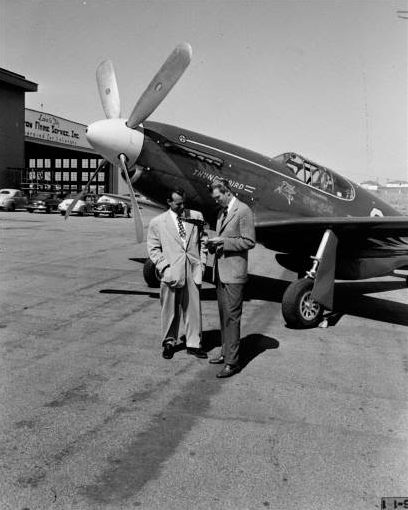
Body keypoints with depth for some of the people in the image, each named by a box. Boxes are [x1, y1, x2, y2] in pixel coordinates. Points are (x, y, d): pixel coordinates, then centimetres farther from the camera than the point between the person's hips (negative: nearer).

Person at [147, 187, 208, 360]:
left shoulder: (196, 216, 9)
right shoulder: (157, 222, 3)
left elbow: (202, 240, 14)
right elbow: (153, 248, 4)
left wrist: (202, 263, 6)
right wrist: (164, 266, -8)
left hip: (193, 271, 2)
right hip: (171, 273, -2)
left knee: (194, 308, 5)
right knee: (170, 310, 7)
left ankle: (193, 344, 18)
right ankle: (169, 343, 25)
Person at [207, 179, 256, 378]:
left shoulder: (243, 210, -9)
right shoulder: (222, 212, 17)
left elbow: (249, 242, -13)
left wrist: (223, 241, -16)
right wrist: (214, 243, 3)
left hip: (234, 272, -8)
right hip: (221, 271, 8)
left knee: (231, 316, -7)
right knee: (223, 315, 13)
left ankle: (232, 362, -1)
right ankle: (225, 352, 24)